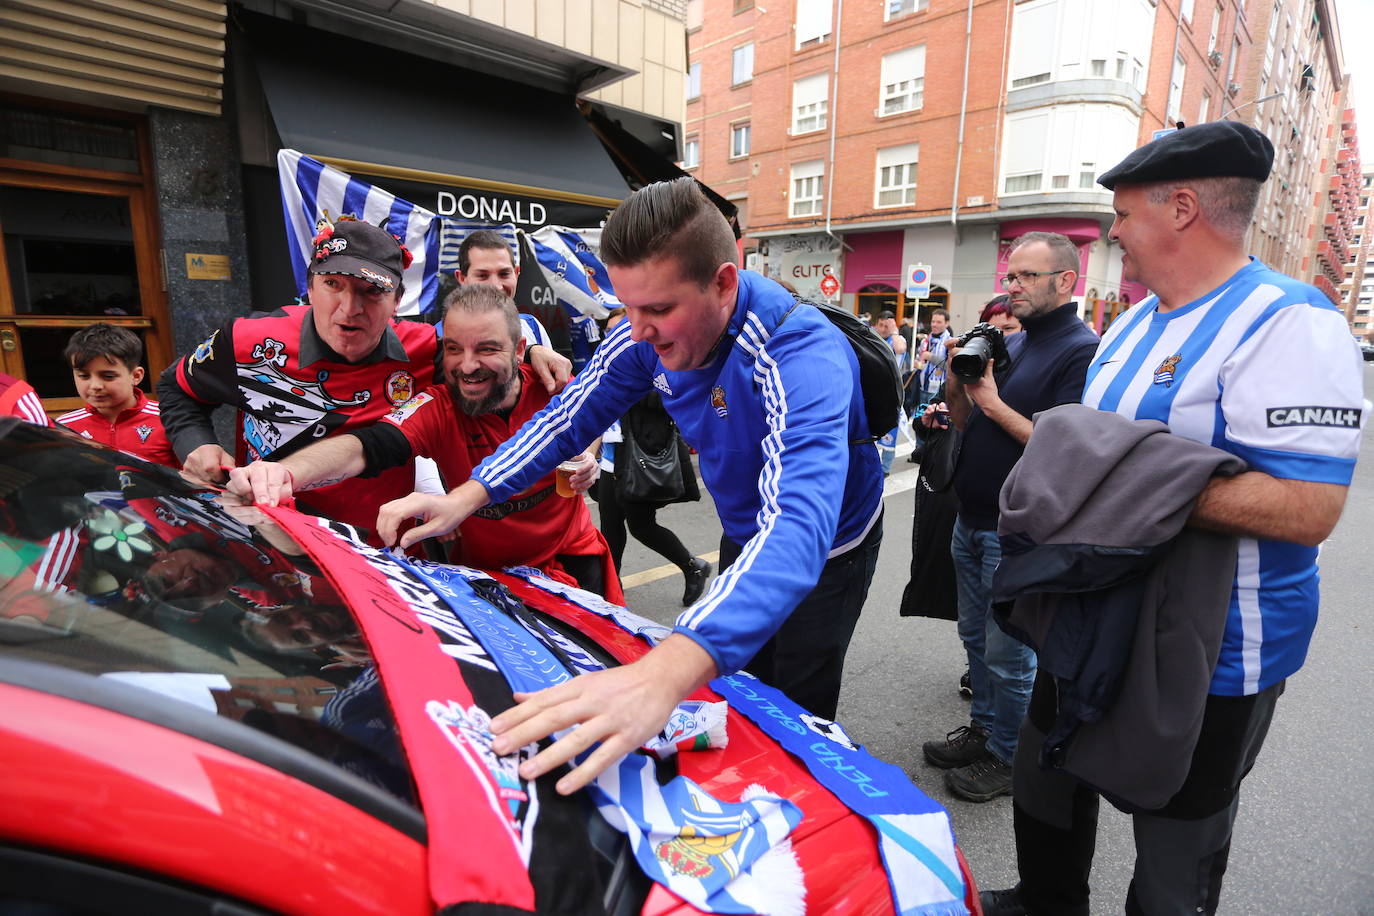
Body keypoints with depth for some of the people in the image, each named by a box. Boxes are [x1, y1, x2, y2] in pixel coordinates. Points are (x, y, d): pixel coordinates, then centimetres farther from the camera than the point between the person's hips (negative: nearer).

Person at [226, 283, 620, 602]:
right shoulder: (437, 408, -20)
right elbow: (363, 447, -37)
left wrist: (585, 466, -19)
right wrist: (284, 474, -56)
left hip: (571, 559, 2)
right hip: (484, 570, -1)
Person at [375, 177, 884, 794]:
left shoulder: (803, 356, -40)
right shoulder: (651, 335, -20)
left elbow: (798, 526, -54)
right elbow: (571, 417, -8)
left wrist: (663, 675, -68)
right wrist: (464, 498, -20)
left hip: (827, 550, -5)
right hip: (743, 537, 6)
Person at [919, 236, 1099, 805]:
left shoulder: (1081, 351, -14)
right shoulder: (1009, 344, 11)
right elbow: (968, 426, 13)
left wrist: (994, 402, -21)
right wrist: (956, 383, -4)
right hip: (971, 521, 8)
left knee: (1008, 653, 6)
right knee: (976, 636, 20)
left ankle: (1008, 757, 25)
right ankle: (983, 729, 37)